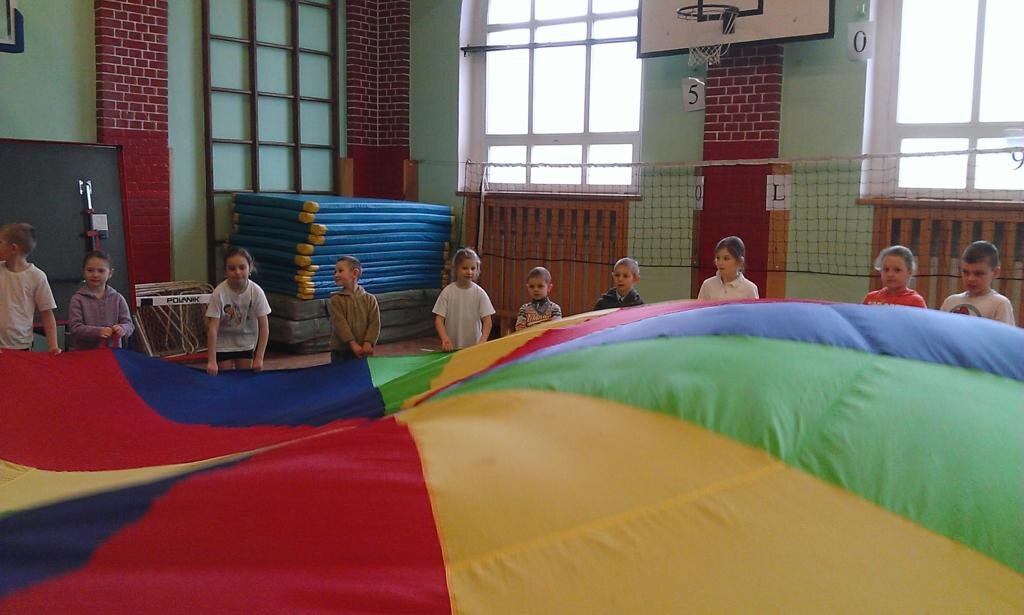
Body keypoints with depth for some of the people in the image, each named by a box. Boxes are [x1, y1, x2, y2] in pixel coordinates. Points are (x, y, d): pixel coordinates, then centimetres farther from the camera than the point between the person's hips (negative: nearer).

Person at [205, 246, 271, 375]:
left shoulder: (256, 292, -21)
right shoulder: (219, 293, -25)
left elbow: (264, 327, -16)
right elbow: (212, 328, -24)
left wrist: (259, 358, -20)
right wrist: (211, 361, -28)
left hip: (246, 343, 1)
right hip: (223, 343, -1)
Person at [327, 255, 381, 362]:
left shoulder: (369, 299, 2)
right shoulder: (336, 300, -2)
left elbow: (374, 323, -4)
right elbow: (340, 324, -13)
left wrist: (368, 343, -19)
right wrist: (353, 344, -23)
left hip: (364, 350, 1)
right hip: (340, 352, -1)